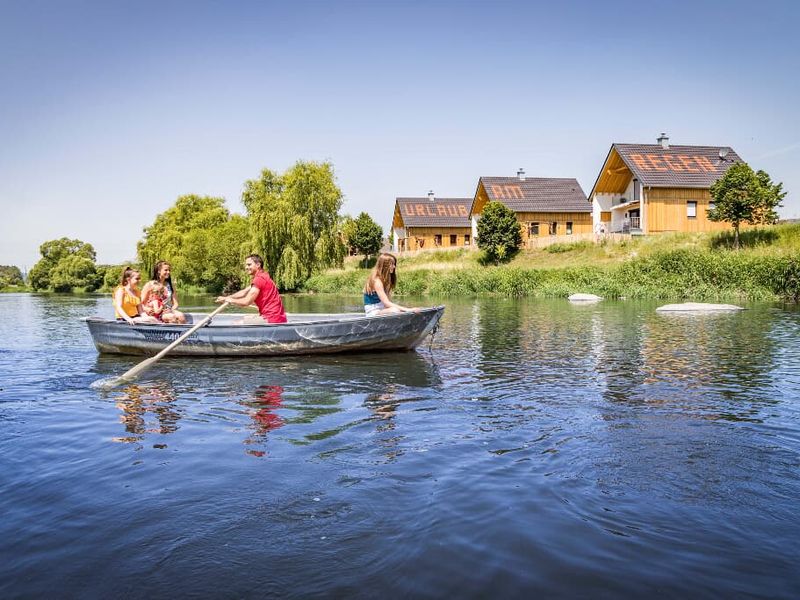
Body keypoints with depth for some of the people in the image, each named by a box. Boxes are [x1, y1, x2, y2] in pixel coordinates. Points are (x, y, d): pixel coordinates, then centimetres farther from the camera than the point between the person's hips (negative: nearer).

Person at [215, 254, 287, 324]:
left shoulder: (259, 279, -14)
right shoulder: (263, 276, 19)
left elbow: (246, 302, -16)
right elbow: (244, 292, 23)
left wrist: (231, 300, 1)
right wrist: (226, 298, 17)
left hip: (271, 319, -11)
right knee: (245, 319, 27)